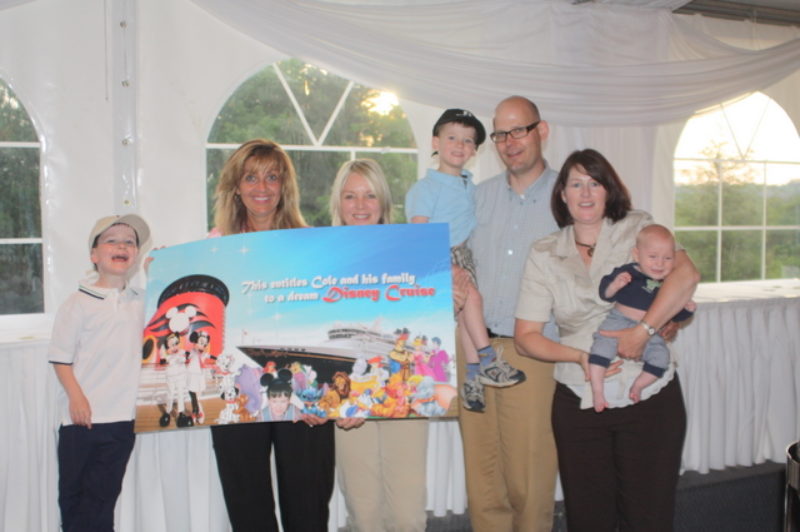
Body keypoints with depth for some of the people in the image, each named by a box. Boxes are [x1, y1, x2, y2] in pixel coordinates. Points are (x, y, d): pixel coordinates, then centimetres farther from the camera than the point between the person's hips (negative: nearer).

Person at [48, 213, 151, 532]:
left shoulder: (141, 302, 5)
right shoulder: (79, 303, -4)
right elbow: (60, 358, -5)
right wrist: (76, 397, -14)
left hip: (121, 417, 2)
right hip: (80, 417, -2)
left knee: (104, 494, 10)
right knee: (72, 491, 11)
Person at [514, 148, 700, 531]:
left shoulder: (637, 229, 1)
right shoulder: (544, 254, 4)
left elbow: (686, 275, -17)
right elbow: (526, 336, 1)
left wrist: (643, 331, -25)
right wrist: (579, 356, -14)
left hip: (651, 397, -1)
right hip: (578, 402, 1)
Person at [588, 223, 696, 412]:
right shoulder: (628, 272, -2)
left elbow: (675, 315, 18)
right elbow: (605, 294, -8)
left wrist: (687, 309, -2)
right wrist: (615, 285, -28)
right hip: (618, 322, -3)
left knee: (661, 355, -21)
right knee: (603, 344, -27)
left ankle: (638, 385, 3)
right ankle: (597, 390, -17)